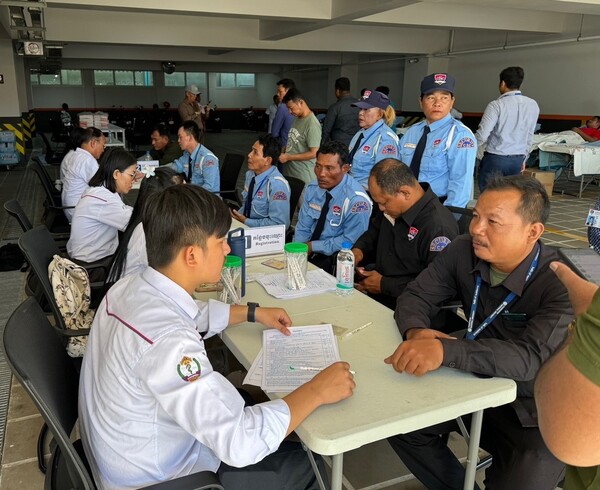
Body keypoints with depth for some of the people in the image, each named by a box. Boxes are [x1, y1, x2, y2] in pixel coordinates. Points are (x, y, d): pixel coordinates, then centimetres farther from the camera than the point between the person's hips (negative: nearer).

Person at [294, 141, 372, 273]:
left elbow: (350, 241, -17)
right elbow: (303, 228, 6)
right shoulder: (312, 189, 1)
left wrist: (313, 246, -15)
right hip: (308, 252, 6)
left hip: (335, 259, -6)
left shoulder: (356, 200, -19)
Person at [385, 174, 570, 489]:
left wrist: (444, 351, -51)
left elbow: (529, 358, -36)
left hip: (535, 412, -4)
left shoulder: (561, 284, -24)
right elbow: (415, 295, -4)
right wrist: (416, 331, -29)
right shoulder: (463, 252, -9)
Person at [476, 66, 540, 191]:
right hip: (517, 160, 5)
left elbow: (482, 135, -16)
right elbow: (529, 136, 12)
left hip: (495, 159, -5)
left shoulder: (496, 105, -13)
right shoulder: (533, 105, 4)